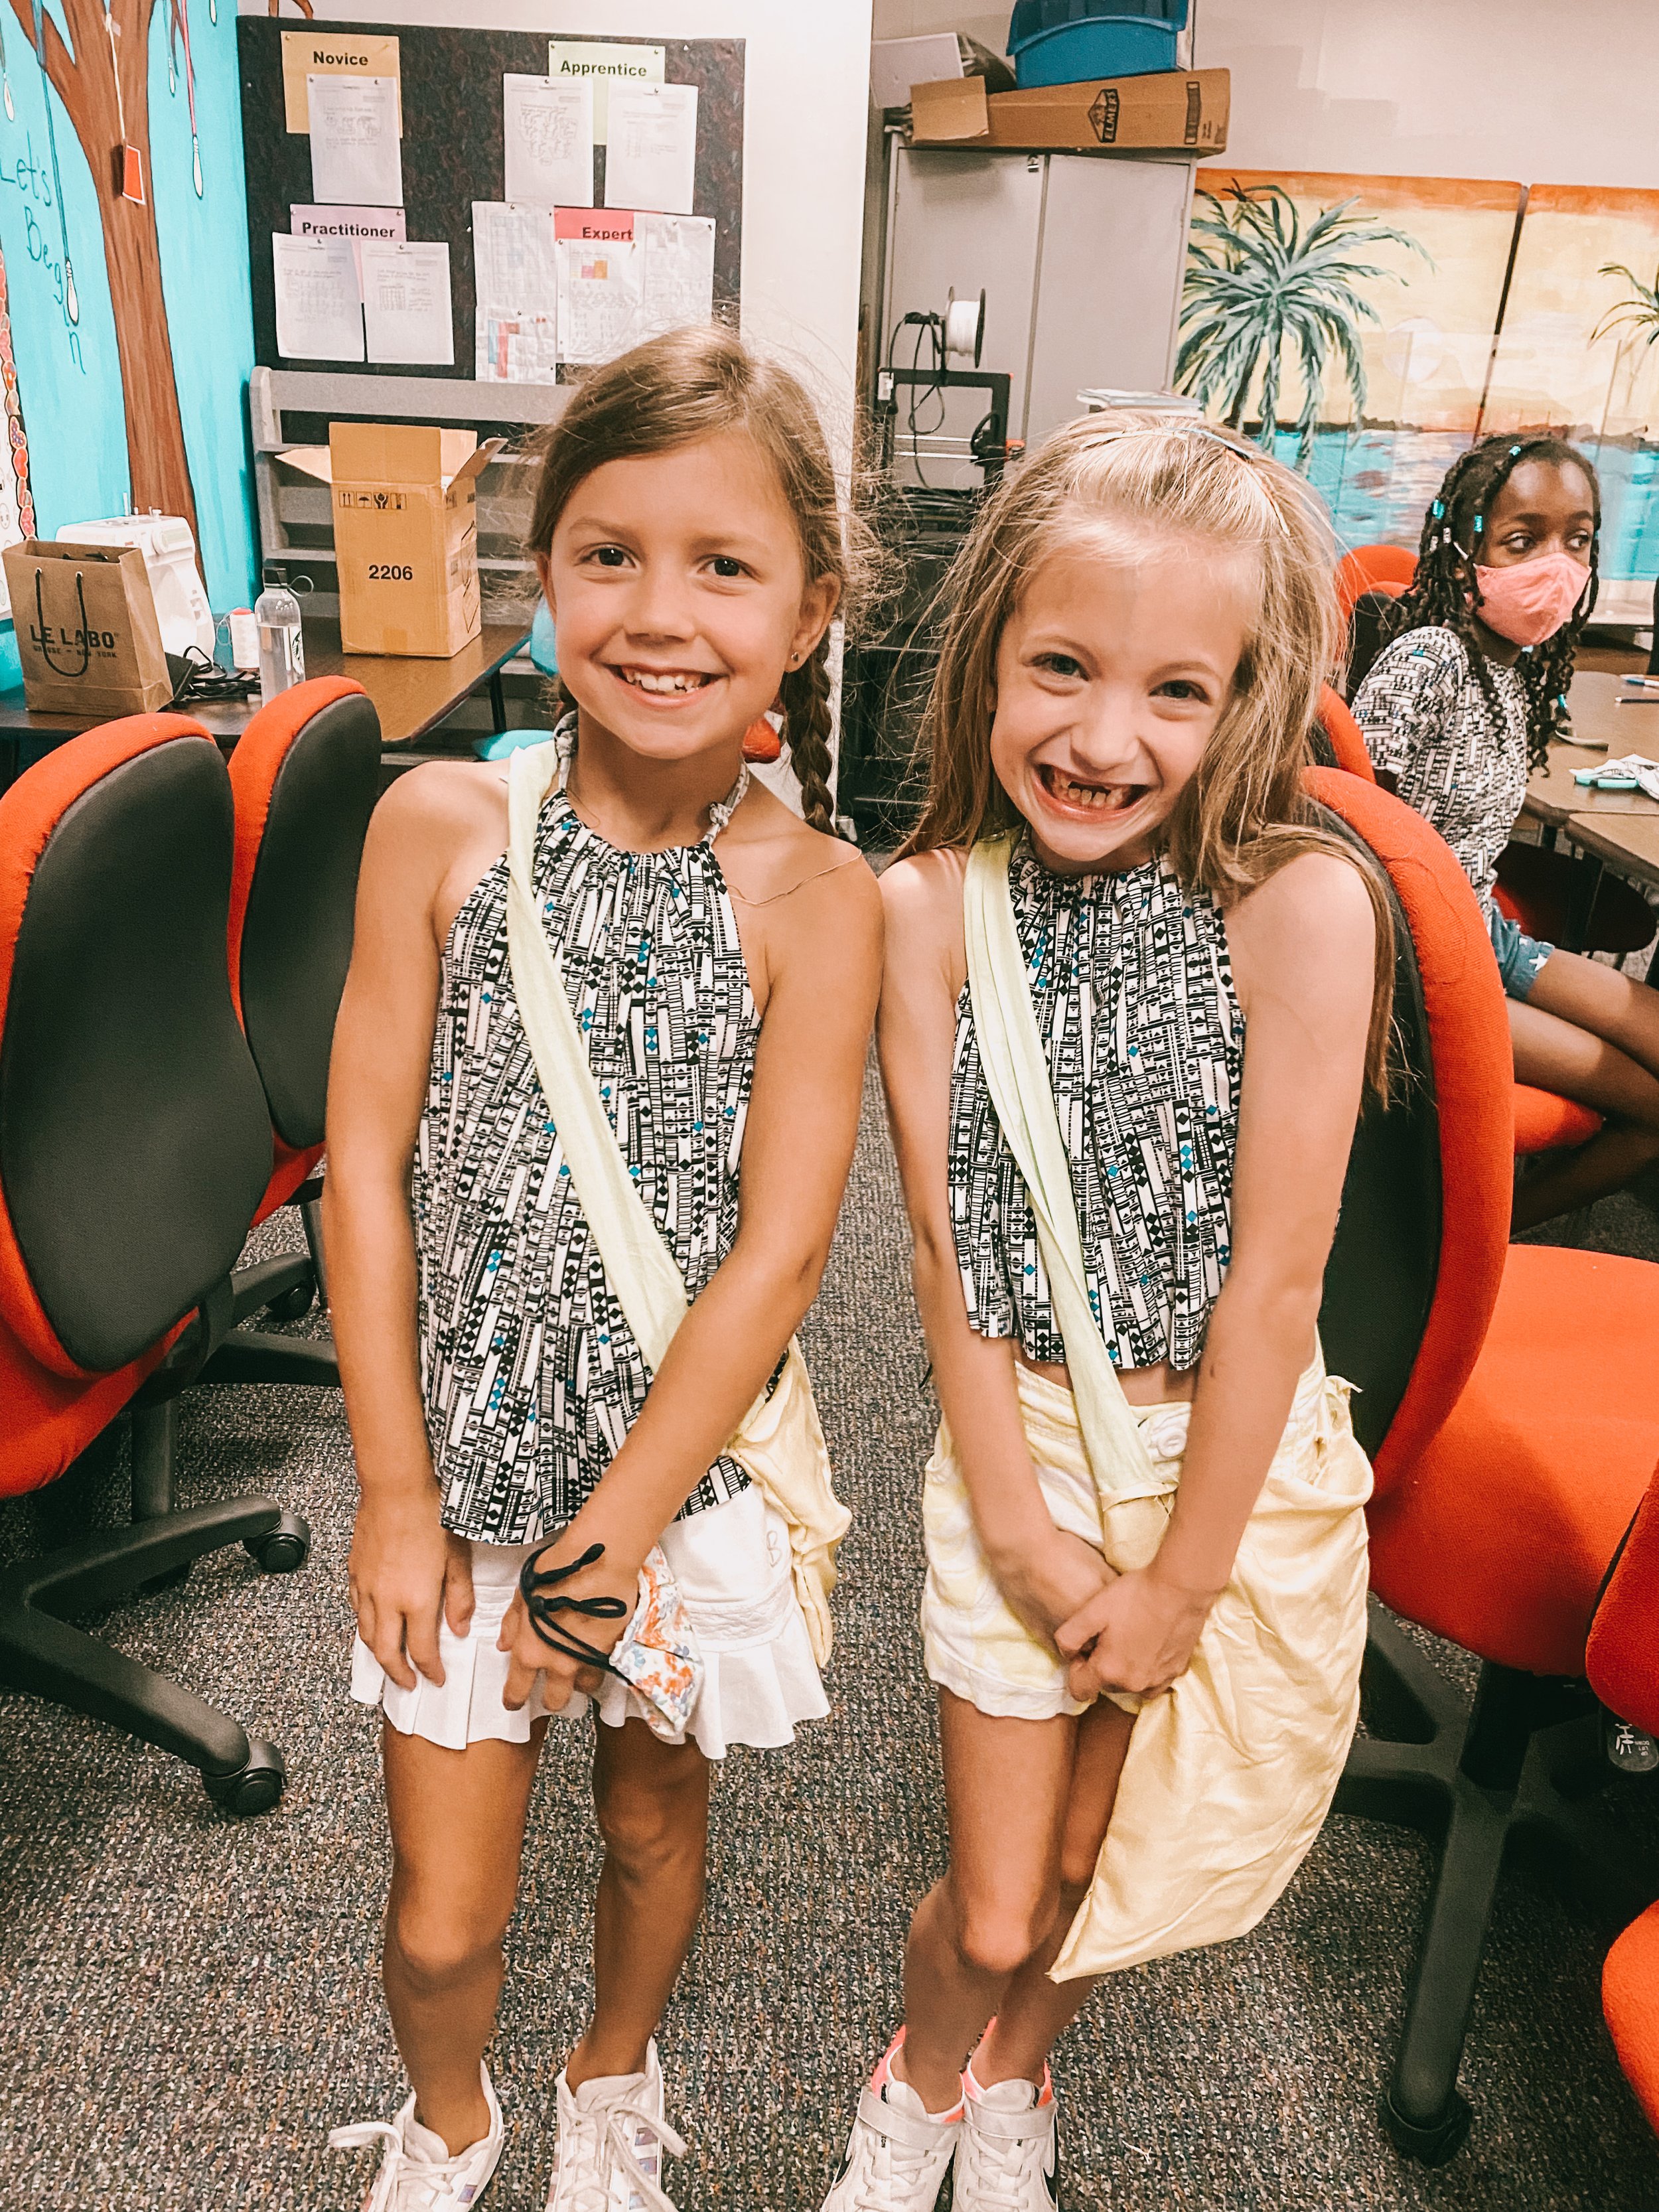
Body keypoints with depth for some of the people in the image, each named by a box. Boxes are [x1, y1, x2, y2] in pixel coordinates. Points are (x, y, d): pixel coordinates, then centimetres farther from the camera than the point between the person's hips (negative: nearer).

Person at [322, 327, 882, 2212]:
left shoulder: (817, 902, -14)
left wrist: (610, 1544, -12)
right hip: (467, 1448, 1)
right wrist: (398, 1492, -6)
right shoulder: (442, 825, -10)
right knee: (441, 1918, 12)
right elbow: (365, 1161, -7)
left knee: (654, 1817, 23)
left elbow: (772, 1256, -14)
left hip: (689, 1455, 0)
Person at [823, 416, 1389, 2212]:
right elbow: (947, 1238, -9)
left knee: (1095, 1865, 21)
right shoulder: (935, 906, -13)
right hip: (1026, 1444, 1)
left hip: (1234, 1458, 0)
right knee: (992, 1911, 12)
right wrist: (1017, 1522, -10)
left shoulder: (1299, 903, -19)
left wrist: (1182, 1579, -10)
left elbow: (1273, 1273, -16)